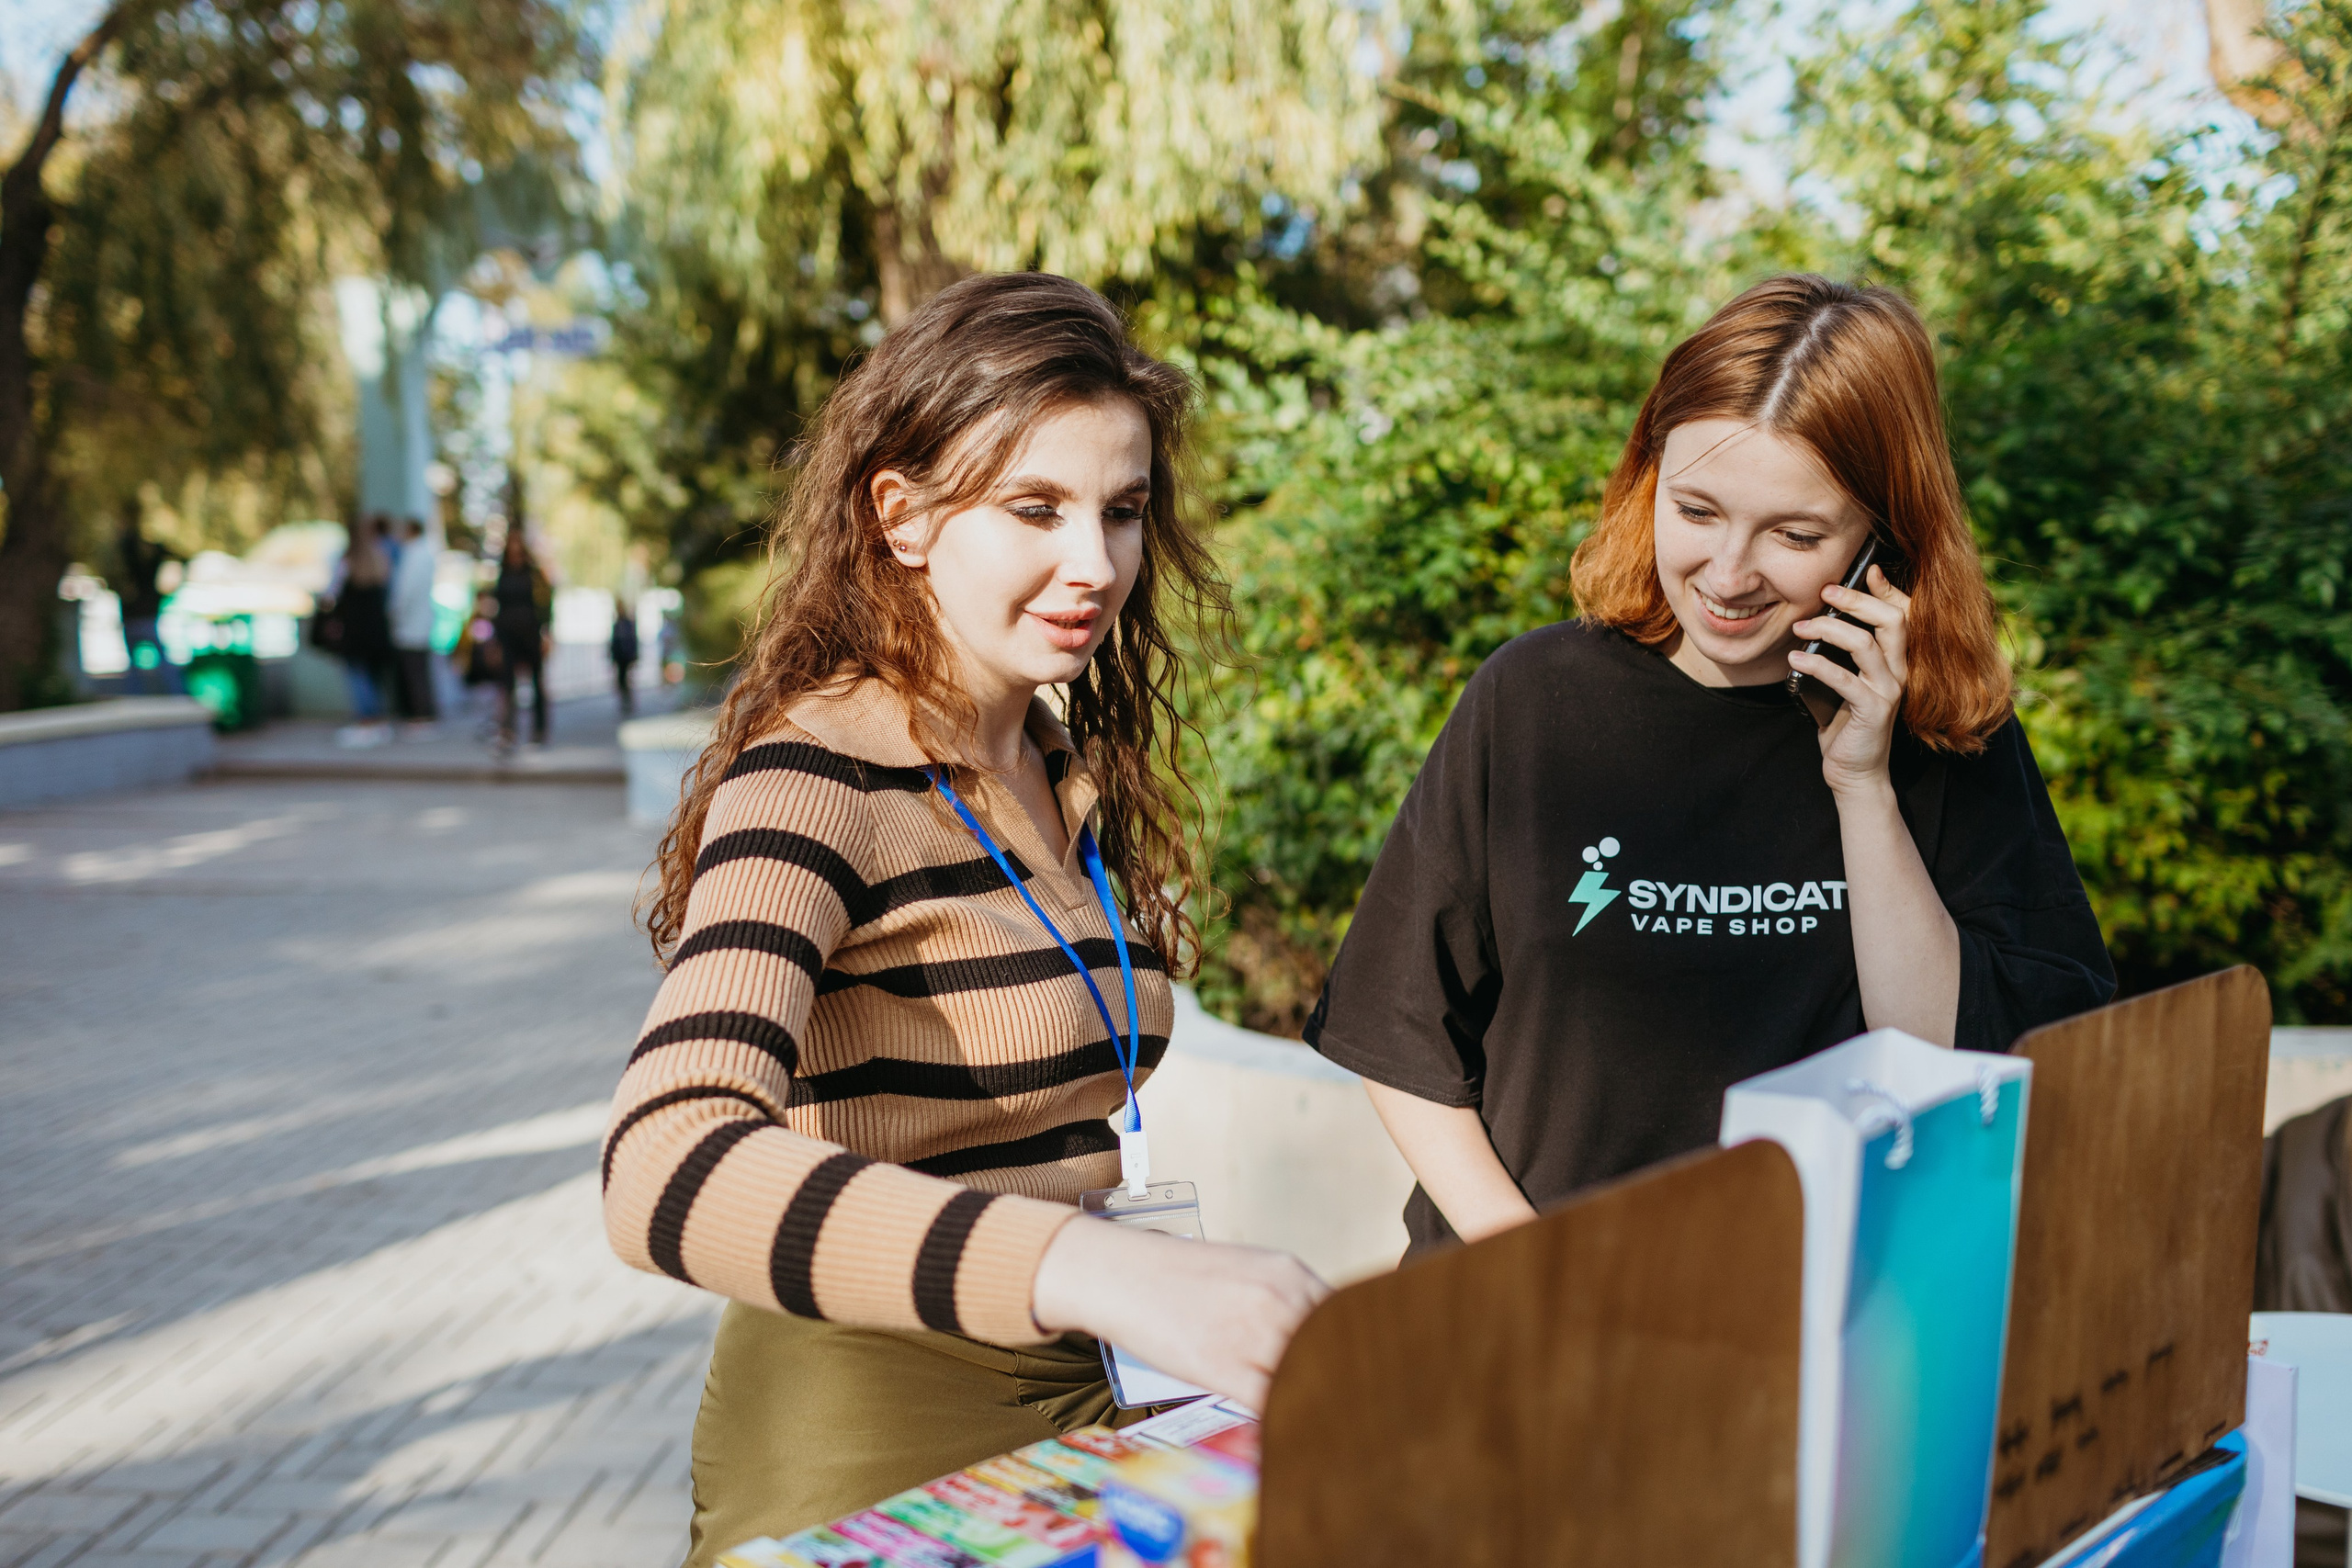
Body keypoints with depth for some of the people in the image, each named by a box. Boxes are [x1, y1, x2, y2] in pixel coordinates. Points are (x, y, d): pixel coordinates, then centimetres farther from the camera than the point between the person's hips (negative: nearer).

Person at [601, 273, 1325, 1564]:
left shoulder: (1075, 772, 6)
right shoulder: (815, 780, -18)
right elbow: (667, 1171, -34)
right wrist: (1098, 1269, -45)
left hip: (1069, 1409, 7)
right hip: (863, 1459, -7)